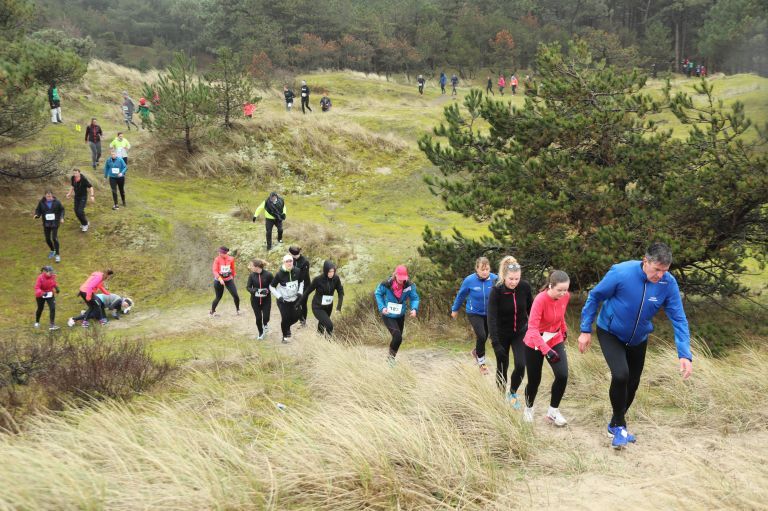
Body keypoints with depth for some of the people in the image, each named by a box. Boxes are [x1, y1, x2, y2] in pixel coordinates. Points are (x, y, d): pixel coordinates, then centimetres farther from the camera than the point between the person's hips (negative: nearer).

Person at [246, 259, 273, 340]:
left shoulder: (268, 275, -16)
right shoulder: (252, 275, -8)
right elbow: (248, 287, -3)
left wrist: (267, 290, -22)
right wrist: (253, 290, -24)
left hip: (266, 299, -2)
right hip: (255, 300, 2)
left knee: (266, 317, -4)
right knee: (258, 318, 5)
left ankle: (265, 324, 34)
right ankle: (261, 333, 29)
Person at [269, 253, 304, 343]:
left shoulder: (297, 272, -10)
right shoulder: (279, 274, -19)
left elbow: (301, 282, 10)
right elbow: (272, 287, -8)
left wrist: (300, 292, -3)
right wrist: (279, 296, -17)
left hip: (294, 299, 4)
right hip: (283, 301, -4)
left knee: (295, 317, 8)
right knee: (285, 318, -5)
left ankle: (287, 327, 42)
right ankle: (285, 336, 19)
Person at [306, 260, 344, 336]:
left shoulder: (336, 278, -13)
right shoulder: (318, 279, -23)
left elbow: (341, 292, -8)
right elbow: (308, 291, -12)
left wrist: (339, 306, -21)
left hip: (329, 307, 5)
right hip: (318, 307, -5)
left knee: (323, 323, 25)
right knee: (329, 325, -21)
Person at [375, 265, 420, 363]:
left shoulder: (409, 285, -16)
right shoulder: (387, 284, -22)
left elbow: (415, 298, -4)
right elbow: (378, 294, -4)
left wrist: (414, 309, -24)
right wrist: (382, 307, -16)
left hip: (400, 316, 4)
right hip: (388, 316, -4)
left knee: (398, 338, 16)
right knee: (397, 337, -20)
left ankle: (391, 358, 40)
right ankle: (391, 356, 4)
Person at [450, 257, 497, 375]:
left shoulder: (495, 279, -20)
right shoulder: (469, 280, -20)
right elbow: (461, 295, -4)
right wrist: (455, 309, 9)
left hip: (489, 313, 3)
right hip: (474, 313, -2)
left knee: (484, 337, 17)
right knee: (481, 336, -16)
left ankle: (476, 351, 50)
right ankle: (481, 362, 9)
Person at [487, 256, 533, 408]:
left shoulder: (525, 287, -16)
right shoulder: (496, 291, -24)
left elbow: (531, 310, 0)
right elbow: (492, 318, -28)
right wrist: (495, 343, -35)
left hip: (520, 332, 2)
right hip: (502, 334, -2)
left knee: (521, 365, -10)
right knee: (502, 366, 8)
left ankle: (513, 393, 16)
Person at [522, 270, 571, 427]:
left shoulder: (565, 296, -12)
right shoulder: (540, 300, -29)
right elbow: (532, 329, -34)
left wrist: (564, 329, 24)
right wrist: (546, 350, -44)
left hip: (555, 340, 4)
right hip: (535, 344, -4)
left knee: (563, 375, -13)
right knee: (534, 380, 6)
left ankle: (553, 411, 6)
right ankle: (528, 408, 36)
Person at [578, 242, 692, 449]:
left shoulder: (668, 284, -21)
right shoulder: (621, 273, -29)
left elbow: (679, 319, -17)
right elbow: (594, 297, -15)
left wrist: (685, 355, -26)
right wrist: (586, 331, -12)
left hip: (638, 339, 4)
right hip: (610, 334, -4)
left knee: (632, 384, 12)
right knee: (620, 375, -24)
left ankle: (616, 425, 38)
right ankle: (619, 426, -1)